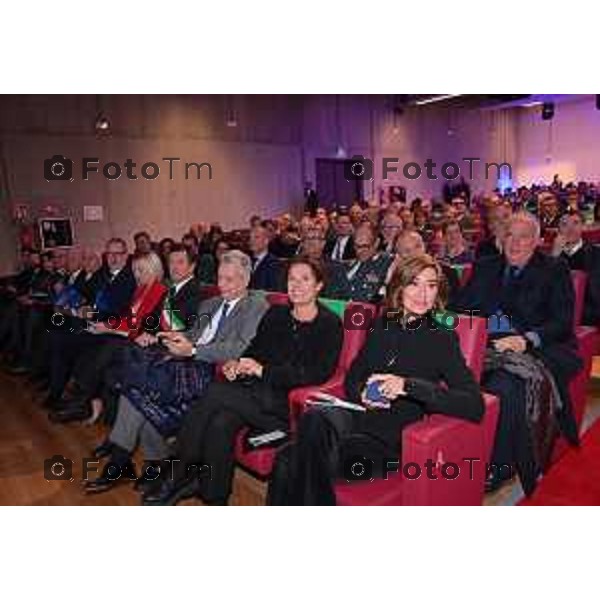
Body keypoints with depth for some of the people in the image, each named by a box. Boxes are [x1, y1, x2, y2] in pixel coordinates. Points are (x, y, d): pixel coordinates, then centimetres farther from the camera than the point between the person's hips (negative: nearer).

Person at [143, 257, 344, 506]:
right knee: (221, 423, -26)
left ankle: (182, 475, -7)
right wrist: (236, 363, -5)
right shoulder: (276, 314, 18)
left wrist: (263, 371, -14)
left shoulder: (329, 324, 1)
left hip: (290, 401, -5)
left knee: (216, 392, -23)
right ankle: (214, 498, -10)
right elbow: (255, 349, 19)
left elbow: (320, 373, -10)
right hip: (258, 392, 5)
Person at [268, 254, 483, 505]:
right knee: (316, 417, -34)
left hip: (391, 437, -4)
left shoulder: (443, 338, 1)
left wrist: (409, 386, -21)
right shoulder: (382, 326, 14)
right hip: (357, 417, 5)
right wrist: (362, 393, -5)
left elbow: (476, 406, -10)